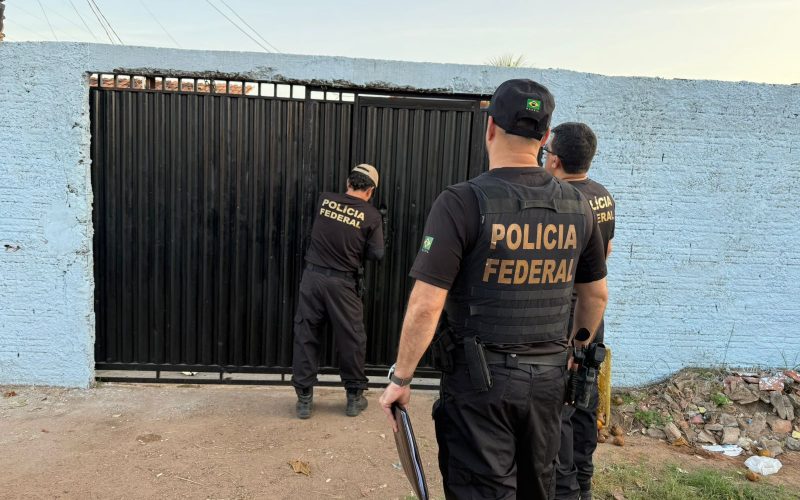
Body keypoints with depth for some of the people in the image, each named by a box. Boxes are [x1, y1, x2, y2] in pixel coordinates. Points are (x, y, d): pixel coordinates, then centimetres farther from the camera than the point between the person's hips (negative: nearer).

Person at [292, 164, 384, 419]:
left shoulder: (324, 199, 3)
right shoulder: (371, 215, -5)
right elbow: (377, 254, -3)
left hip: (313, 276, 3)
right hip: (342, 283, -2)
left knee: (306, 337, 10)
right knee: (351, 340, 12)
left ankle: (304, 398, 16)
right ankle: (355, 397, 24)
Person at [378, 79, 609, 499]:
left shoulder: (463, 202, -17)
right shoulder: (577, 206, 1)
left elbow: (426, 306, -20)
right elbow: (596, 296, 12)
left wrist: (400, 378, -8)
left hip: (480, 378, -5)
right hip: (548, 376, 6)